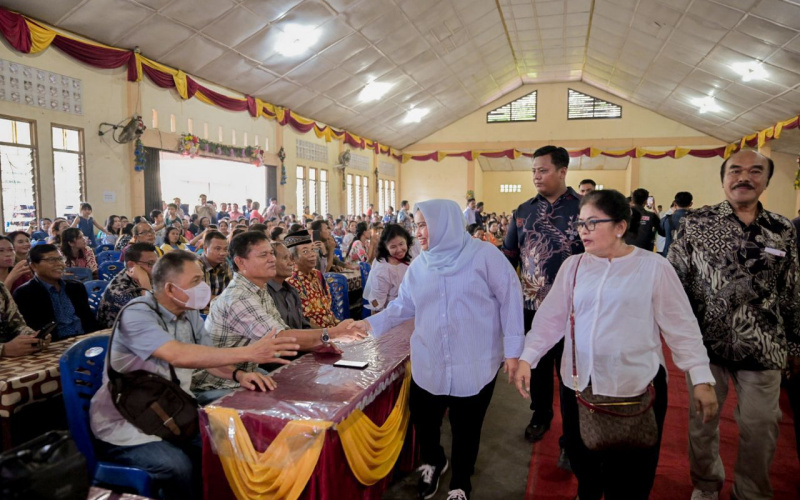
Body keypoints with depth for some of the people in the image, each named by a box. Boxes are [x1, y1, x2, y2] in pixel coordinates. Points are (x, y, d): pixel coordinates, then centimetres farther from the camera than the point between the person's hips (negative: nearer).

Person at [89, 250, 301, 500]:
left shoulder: (190, 314, 3)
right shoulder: (137, 314, -21)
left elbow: (205, 355, 8)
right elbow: (179, 355, -35)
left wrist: (238, 375, -14)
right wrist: (248, 353, -37)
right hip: (125, 426, -7)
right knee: (179, 467, -29)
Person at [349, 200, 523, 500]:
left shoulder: (483, 255, -9)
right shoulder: (419, 266, 3)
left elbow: (510, 298, -7)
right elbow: (404, 305, 9)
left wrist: (512, 348, -9)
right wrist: (373, 323, -5)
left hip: (475, 364, -3)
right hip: (429, 363, 4)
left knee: (466, 427, 10)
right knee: (423, 420, 14)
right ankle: (433, 462, 47)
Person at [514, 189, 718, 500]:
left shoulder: (654, 267, -6)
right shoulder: (572, 266, 4)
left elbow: (681, 326, -4)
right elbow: (550, 317, 4)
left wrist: (701, 379, -8)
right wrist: (527, 358, -3)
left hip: (637, 387, -3)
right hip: (578, 384, 3)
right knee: (582, 460, 20)